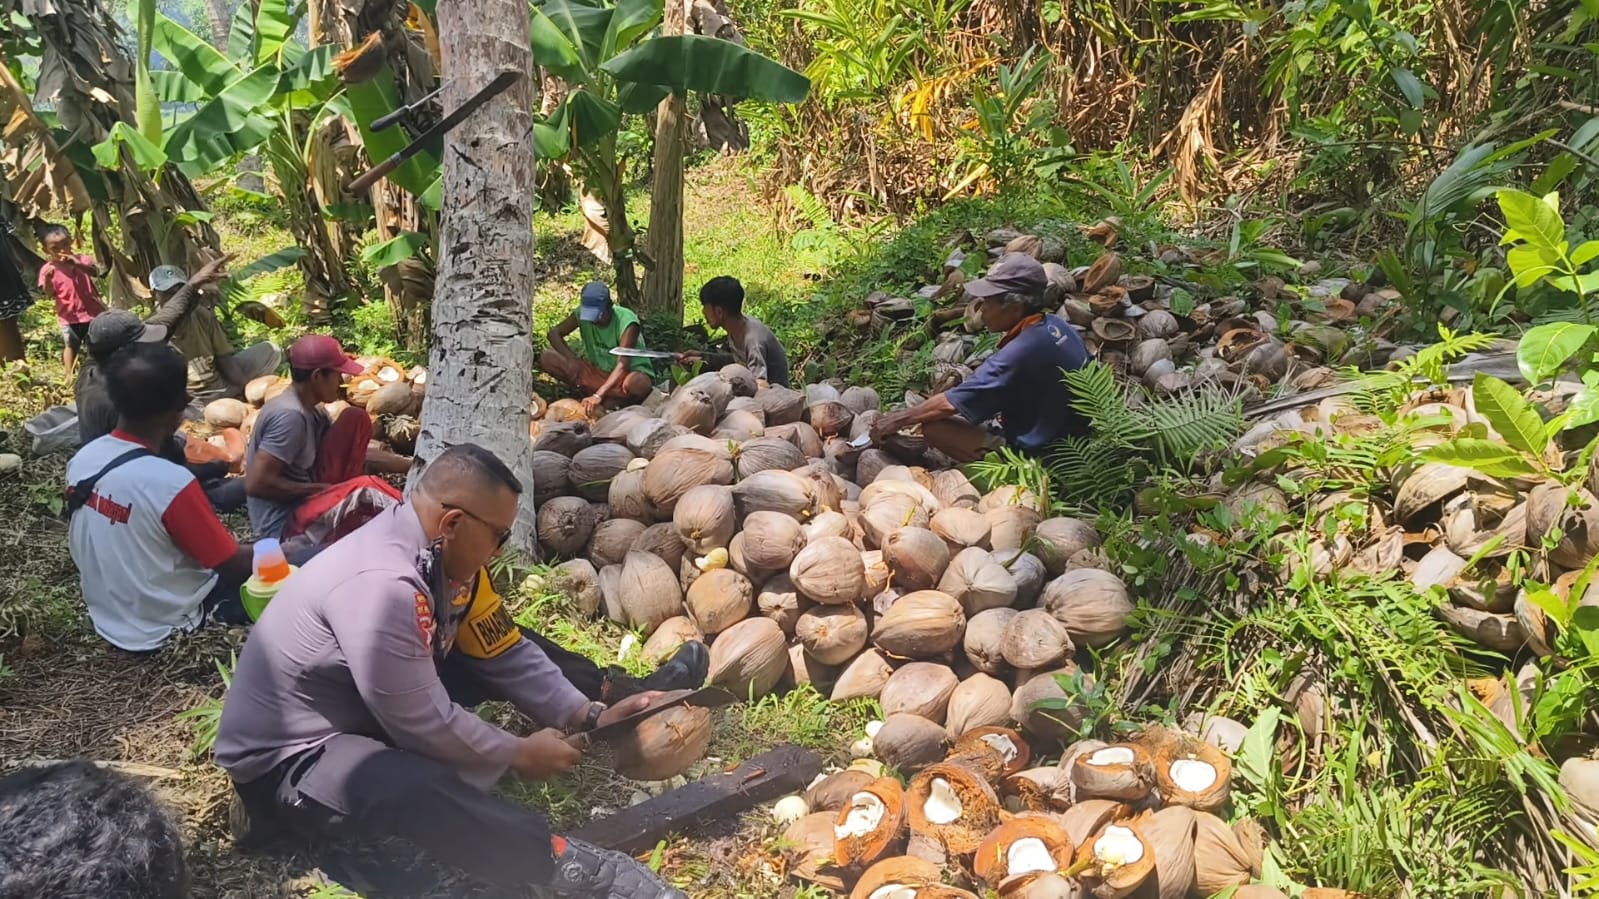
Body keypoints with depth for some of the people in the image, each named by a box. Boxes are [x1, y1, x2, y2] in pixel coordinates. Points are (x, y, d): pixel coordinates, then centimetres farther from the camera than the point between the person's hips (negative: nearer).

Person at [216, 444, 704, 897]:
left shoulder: (443, 556, -6)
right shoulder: (382, 585, -34)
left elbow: (504, 652, 3)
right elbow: (428, 727, -28)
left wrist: (588, 714, -5)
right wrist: (520, 754, -14)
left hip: (359, 708, 10)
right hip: (286, 758, -9)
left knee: (516, 645, 9)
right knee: (418, 790, -39)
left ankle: (615, 697, 21)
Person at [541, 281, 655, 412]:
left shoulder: (626, 320, -24)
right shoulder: (583, 313, -10)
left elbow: (622, 365, -31)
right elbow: (554, 333, -4)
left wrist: (598, 395, -41)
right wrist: (572, 359, -23)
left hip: (628, 373, -5)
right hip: (596, 370, 5)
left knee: (638, 384, -43)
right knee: (547, 358, -15)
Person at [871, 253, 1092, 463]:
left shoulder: (1020, 353, -29)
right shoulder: (1055, 325, -3)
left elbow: (950, 404, -21)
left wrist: (897, 420, -7)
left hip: (1034, 453, -9)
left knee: (934, 425, -14)